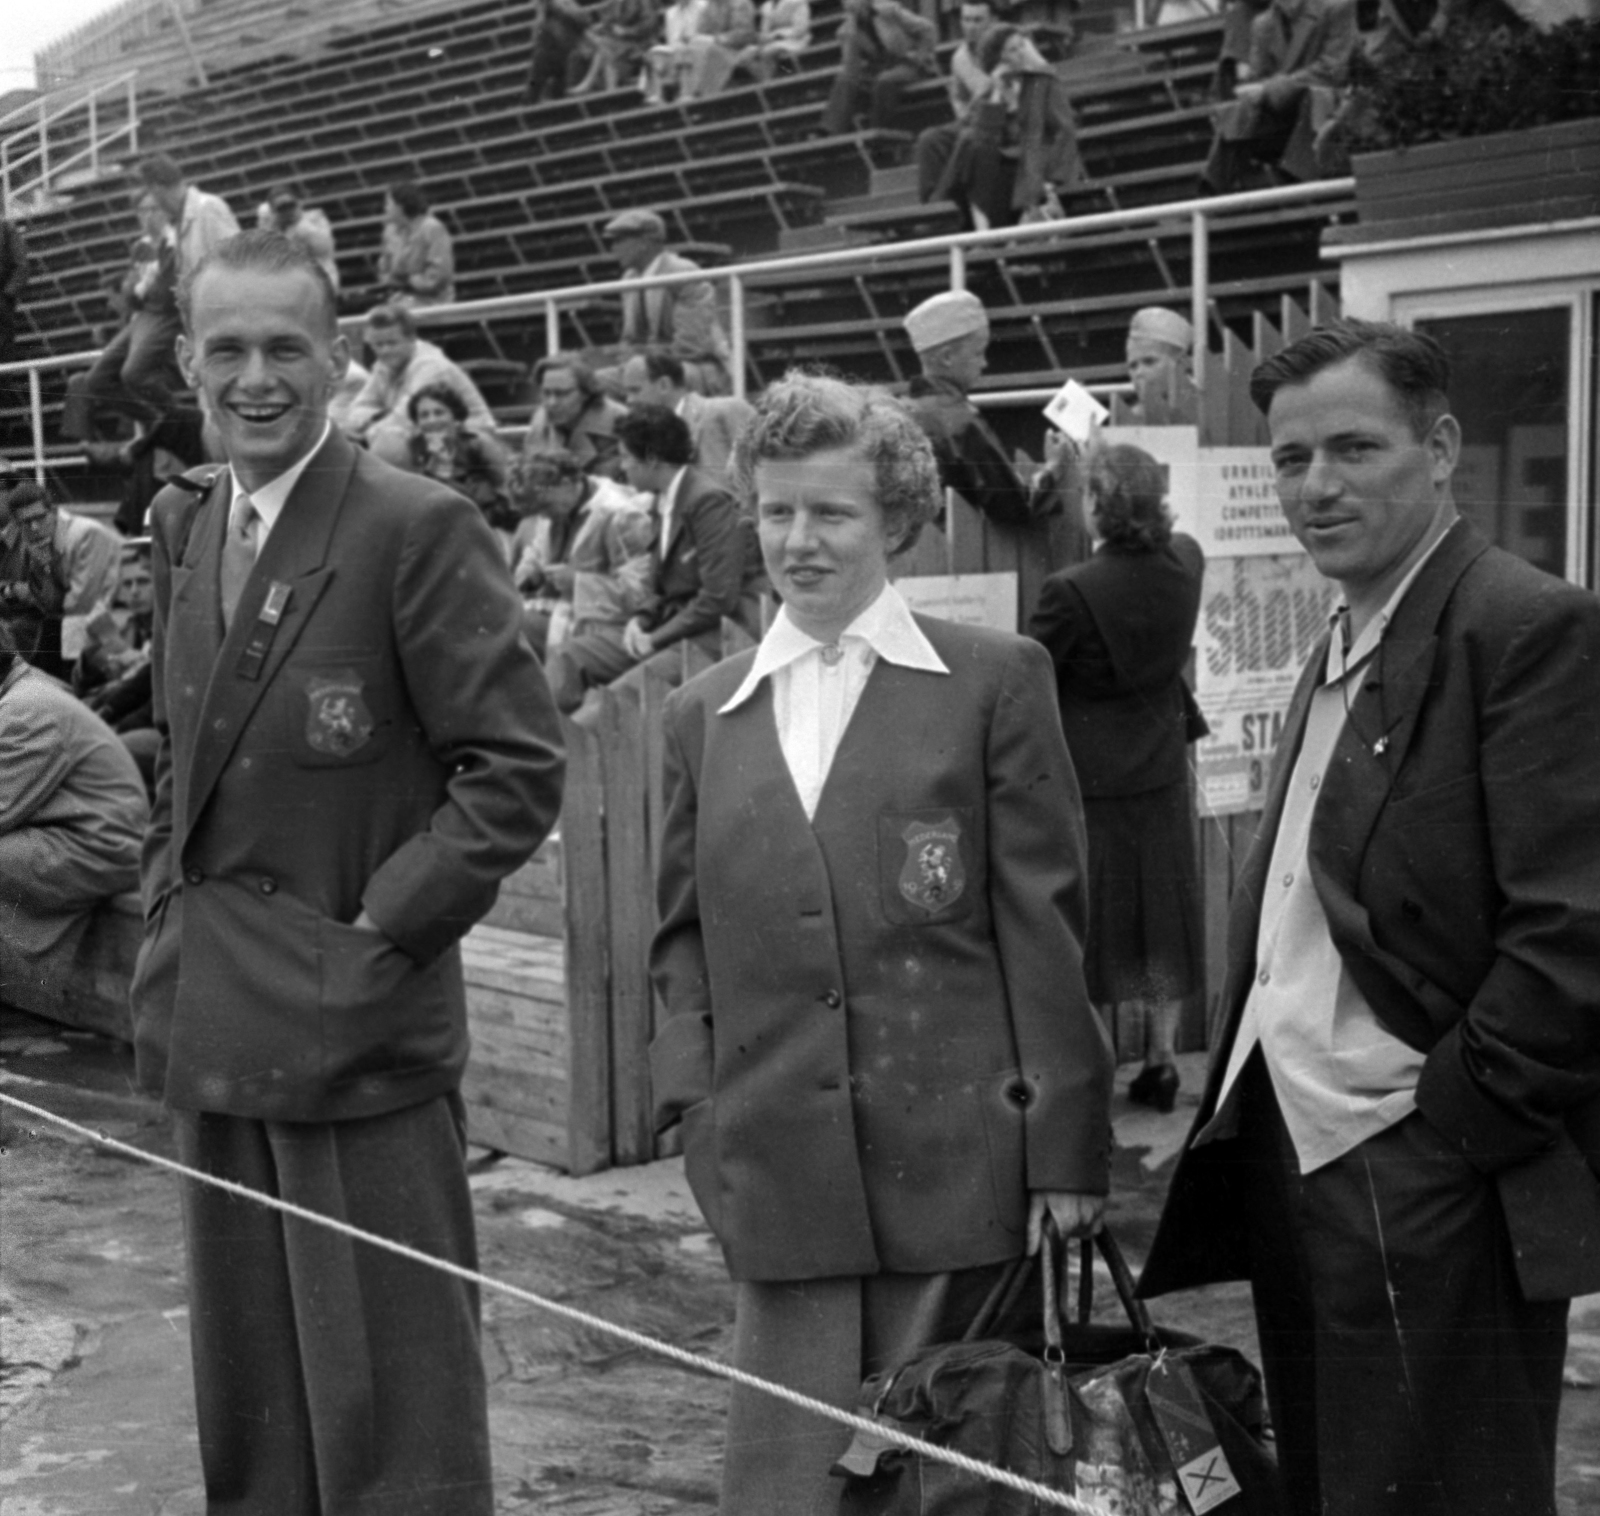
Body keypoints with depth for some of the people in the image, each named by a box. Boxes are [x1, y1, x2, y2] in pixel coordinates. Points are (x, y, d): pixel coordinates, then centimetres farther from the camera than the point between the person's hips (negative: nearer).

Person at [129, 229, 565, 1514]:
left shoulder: (420, 529, -13)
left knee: (388, 1401, 2)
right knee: (245, 1392, 18)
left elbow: (518, 769, -14)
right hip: (209, 1023, 7)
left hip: (353, 1021, -7)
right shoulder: (183, 527, 10)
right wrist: (171, 912, 10)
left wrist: (385, 928, -16)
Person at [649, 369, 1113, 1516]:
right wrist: (697, 1107, 2)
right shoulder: (704, 715, 11)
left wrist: (1063, 1148, -5)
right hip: (779, 1175, 3)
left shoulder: (995, 680, 1)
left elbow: (1044, 924, -2)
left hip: (953, 1157, -2)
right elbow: (684, 937, 15)